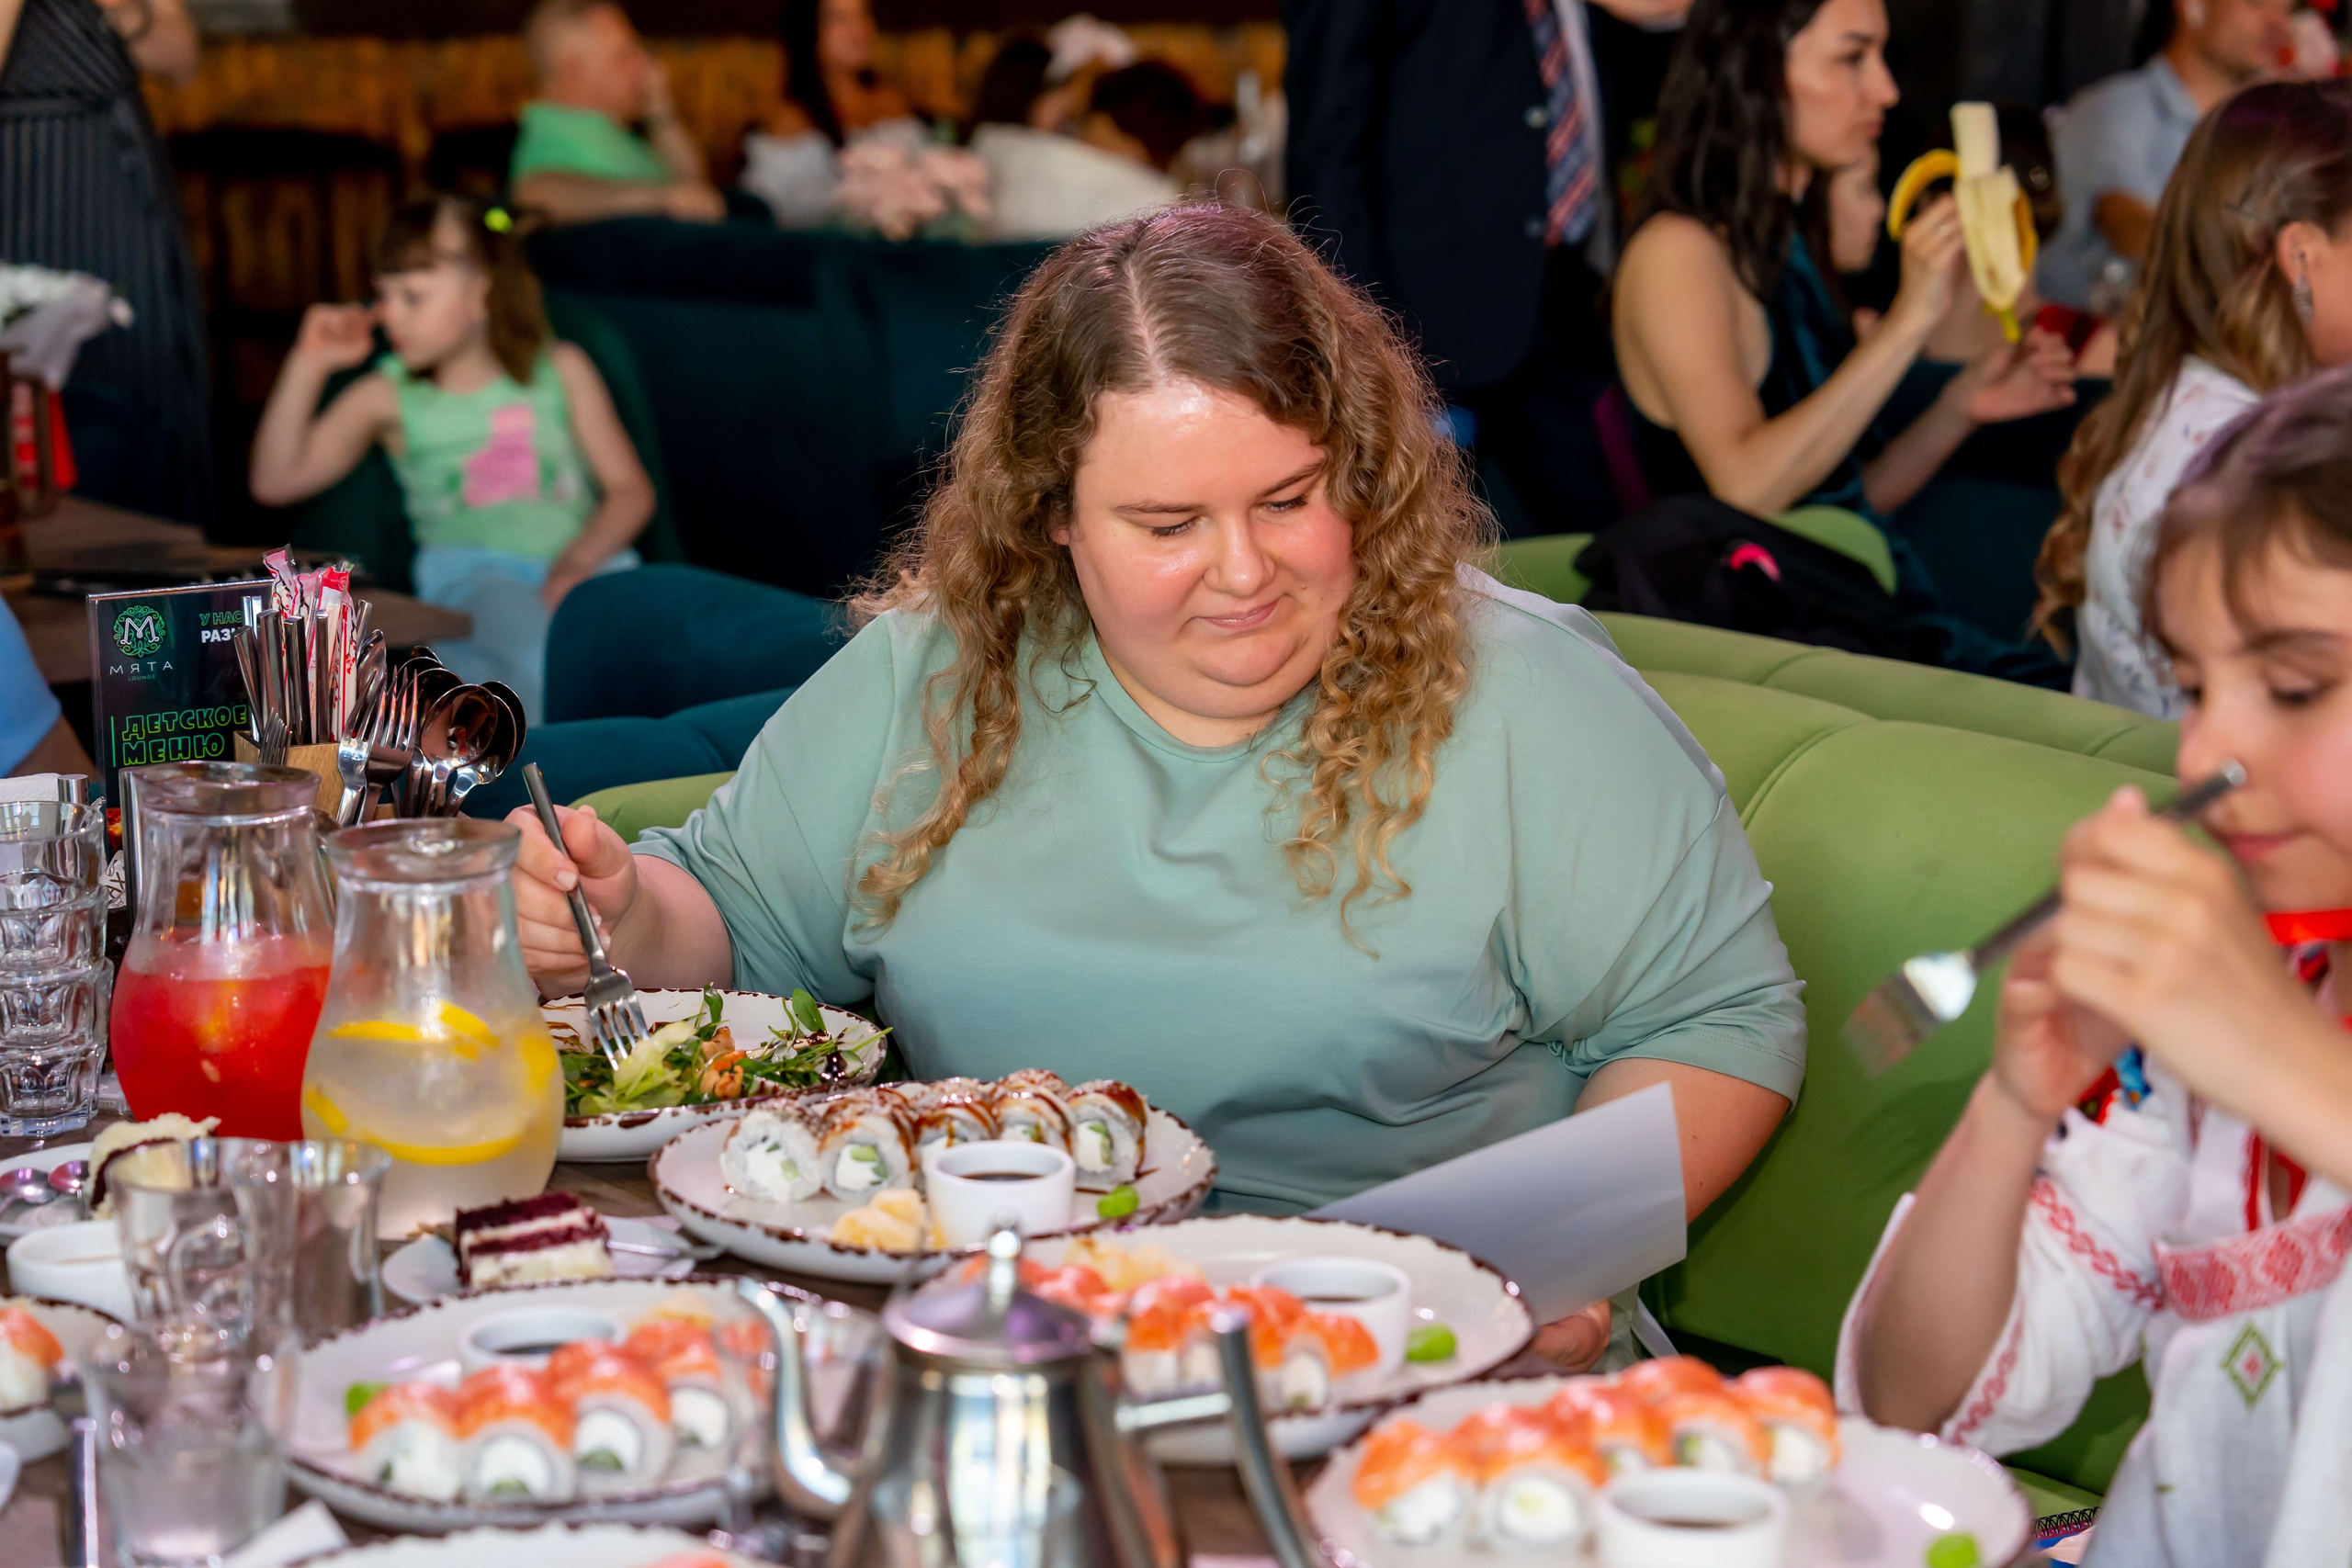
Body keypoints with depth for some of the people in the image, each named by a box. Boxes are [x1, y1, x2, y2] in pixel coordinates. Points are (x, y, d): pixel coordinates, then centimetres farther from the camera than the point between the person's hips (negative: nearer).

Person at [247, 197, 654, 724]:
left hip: (590, 560, 2)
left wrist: (579, 560, -9)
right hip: (473, 574, -1)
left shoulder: (561, 370, 15)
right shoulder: (389, 397, 15)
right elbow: (275, 481, 8)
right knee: (544, 662, -38)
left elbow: (630, 488, 11)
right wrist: (308, 365, 2)